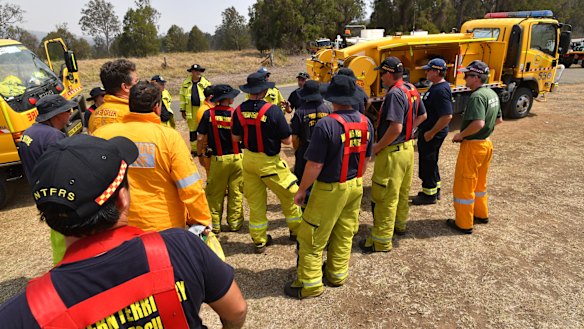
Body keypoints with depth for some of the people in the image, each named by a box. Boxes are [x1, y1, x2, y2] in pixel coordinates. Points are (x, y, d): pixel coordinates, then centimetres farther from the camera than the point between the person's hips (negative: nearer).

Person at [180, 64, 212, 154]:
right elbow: (182, 96, 10)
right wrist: (182, 110, 8)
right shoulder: (186, 83, 7)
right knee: (192, 130, 12)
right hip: (191, 110, 3)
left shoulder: (206, 82, 0)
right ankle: (193, 149, 24)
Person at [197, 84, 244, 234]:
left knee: (215, 194, 11)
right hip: (236, 158, 0)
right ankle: (234, 223, 20)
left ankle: (215, 224, 18)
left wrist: (200, 155, 7)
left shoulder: (208, 114, -6)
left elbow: (200, 138, -6)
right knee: (235, 192, 11)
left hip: (218, 159, 0)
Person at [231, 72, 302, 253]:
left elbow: (235, 138, 5)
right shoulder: (273, 110, -20)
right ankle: (296, 230, 32)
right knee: (290, 195, 16)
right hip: (269, 162, -5)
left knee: (255, 201, 16)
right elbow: (287, 140, -15)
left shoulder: (239, 110, -6)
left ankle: (259, 240, 27)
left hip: (248, 159, 5)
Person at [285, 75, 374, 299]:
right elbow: (366, 159, 9)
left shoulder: (326, 125, -23)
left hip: (330, 189, -7)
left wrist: (301, 190, -8)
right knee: (344, 234, 20)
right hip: (355, 186, 7)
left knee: (312, 238, 7)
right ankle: (337, 274, 36)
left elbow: (315, 165, -21)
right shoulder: (366, 123, -1)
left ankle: (310, 284, 18)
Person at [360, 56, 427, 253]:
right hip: (408, 147, 10)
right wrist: (409, 130, 14)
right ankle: (400, 224, 41)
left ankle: (381, 240, 8)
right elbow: (422, 116, 18)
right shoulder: (411, 90, 7)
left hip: (392, 151, -10)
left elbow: (395, 128, -28)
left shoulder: (395, 94, -22)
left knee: (384, 196, -1)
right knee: (402, 191, 23)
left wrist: (377, 147, -18)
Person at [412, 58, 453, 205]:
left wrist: (431, 133, -23)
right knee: (431, 162, 20)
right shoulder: (436, 86, 9)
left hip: (433, 134, -10)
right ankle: (435, 190, 35)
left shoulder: (441, 90, -23)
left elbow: (447, 116, -30)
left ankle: (429, 195, 16)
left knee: (427, 163, 2)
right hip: (429, 131, 10)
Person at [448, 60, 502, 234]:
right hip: (486, 143, 10)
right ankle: (481, 214, 37)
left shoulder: (477, 96, -22)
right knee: (479, 182, 23)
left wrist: (461, 135, -20)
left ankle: (464, 224, 10)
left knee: (463, 185, 1)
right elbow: (498, 120, 18)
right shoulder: (492, 94, 9)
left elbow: (478, 123, -33)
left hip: (473, 145, -10)